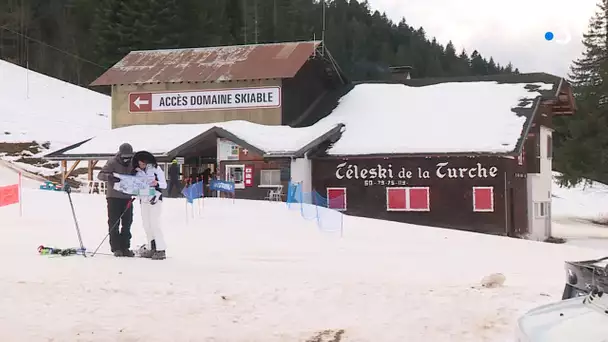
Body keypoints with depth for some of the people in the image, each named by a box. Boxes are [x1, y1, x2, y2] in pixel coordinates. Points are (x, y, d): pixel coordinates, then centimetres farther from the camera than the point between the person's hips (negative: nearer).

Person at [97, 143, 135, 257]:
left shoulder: (132, 164, 5)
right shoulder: (112, 163, -9)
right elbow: (100, 175, -15)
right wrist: (109, 176, -36)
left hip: (127, 197, 5)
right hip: (114, 196, -5)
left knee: (127, 223, 6)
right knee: (114, 223, -3)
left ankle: (125, 248, 13)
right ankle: (116, 248, 1)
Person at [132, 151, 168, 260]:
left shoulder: (156, 169, -6)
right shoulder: (138, 171, 7)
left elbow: (164, 185, -6)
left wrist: (157, 183, -26)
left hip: (155, 199, -6)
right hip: (144, 200, 6)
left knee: (154, 224, -11)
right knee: (146, 225, 7)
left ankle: (161, 250, -8)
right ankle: (152, 249, 15)